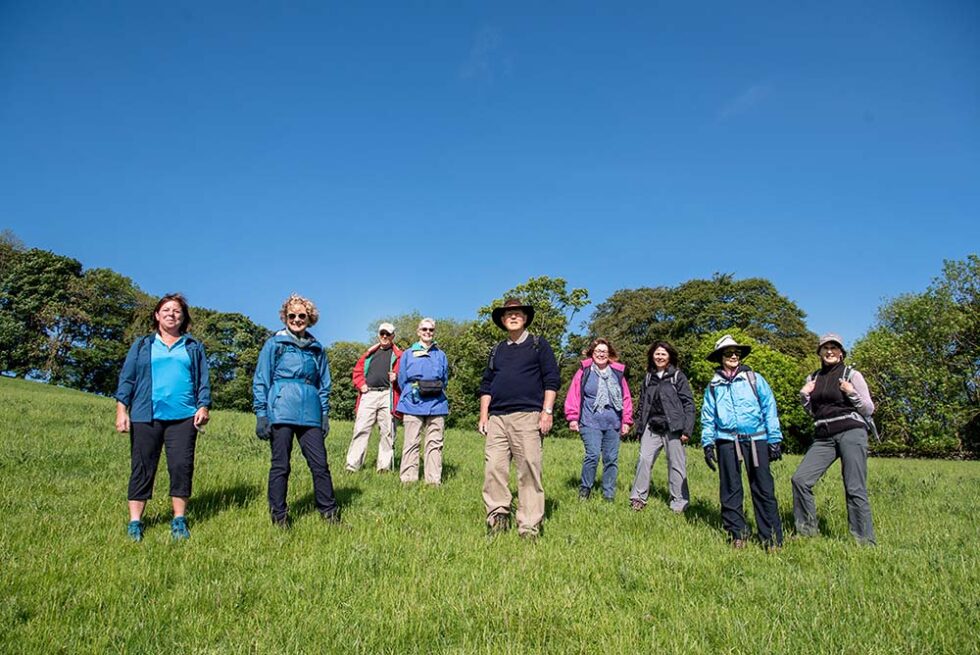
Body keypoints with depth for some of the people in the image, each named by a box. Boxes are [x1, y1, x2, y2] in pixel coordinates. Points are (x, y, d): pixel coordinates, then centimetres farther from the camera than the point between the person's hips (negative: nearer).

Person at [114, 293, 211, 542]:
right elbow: (127, 378, 10)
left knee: (181, 466, -3)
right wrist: (122, 408, 0)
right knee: (142, 468, 2)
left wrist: (203, 406, -2)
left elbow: (204, 380, 11)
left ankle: (179, 521, 7)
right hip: (146, 416, 0)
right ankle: (135, 522, 10)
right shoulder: (142, 345, 15)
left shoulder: (194, 347, 16)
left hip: (183, 416, 0)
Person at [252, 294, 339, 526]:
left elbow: (324, 384, 20)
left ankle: (329, 512, 14)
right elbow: (260, 381, 3)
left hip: (310, 414, 3)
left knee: (320, 463, 2)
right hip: (281, 412, -3)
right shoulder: (274, 343, 5)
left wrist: (325, 414, 14)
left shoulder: (316, 348, 15)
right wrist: (261, 414, -4)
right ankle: (279, 516, 15)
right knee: (280, 465, 2)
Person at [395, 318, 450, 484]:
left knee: (435, 443, 1)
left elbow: (444, 380, 17)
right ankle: (408, 479, 3)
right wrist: (412, 393, 4)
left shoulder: (441, 355, 15)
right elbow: (402, 380, 11)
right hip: (413, 404, -1)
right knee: (411, 443, -1)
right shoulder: (408, 354, 11)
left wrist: (436, 391, 5)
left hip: (437, 404, 2)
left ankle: (434, 480, 6)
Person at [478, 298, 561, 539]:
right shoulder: (497, 350, 20)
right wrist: (484, 415, 12)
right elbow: (486, 385, 21)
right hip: (497, 419, 4)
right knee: (493, 468, -2)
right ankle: (498, 516, 10)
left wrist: (547, 412, -7)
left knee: (529, 470, -5)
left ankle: (529, 526, 2)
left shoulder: (538, 345, 8)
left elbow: (551, 380, 2)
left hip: (527, 416, -4)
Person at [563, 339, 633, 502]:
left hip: (613, 424, 4)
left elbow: (626, 398, 14)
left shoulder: (618, 373, 11)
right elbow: (573, 395, -1)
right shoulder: (584, 371, 2)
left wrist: (626, 421, 11)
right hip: (590, 422, -3)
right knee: (592, 455, -14)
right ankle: (585, 489, 7)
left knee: (611, 459, 6)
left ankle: (608, 495, 18)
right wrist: (572, 418, -5)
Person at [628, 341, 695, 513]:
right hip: (652, 427, 4)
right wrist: (640, 427, 14)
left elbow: (688, 403, -4)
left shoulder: (678, 376, 1)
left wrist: (687, 429, -10)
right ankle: (638, 498, 5)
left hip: (673, 428, -3)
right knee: (644, 459, -4)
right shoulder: (648, 377, 14)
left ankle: (679, 504, 10)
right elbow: (642, 403, 17)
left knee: (676, 465, 2)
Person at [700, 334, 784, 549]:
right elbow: (708, 417, 11)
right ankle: (737, 533, 17)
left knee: (763, 489, -1)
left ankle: (772, 537, 7)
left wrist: (774, 439, -2)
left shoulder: (754, 379, 6)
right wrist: (708, 443, 2)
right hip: (727, 441, 2)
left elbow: (769, 408, 4)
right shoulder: (713, 386, 11)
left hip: (756, 439, -1)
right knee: (730, 490, 6)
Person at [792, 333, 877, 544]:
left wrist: (852, 393, -14)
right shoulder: (813, 378, 16)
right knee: (800, 479, -6)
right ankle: (806, 531, 7)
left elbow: (869, 410, 2)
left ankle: (865, 541, 4)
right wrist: (804, 395, 7)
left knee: (855, 489, -6)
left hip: (851, 433, -5)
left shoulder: (851, 374, 3)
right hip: (823, 437, 5)